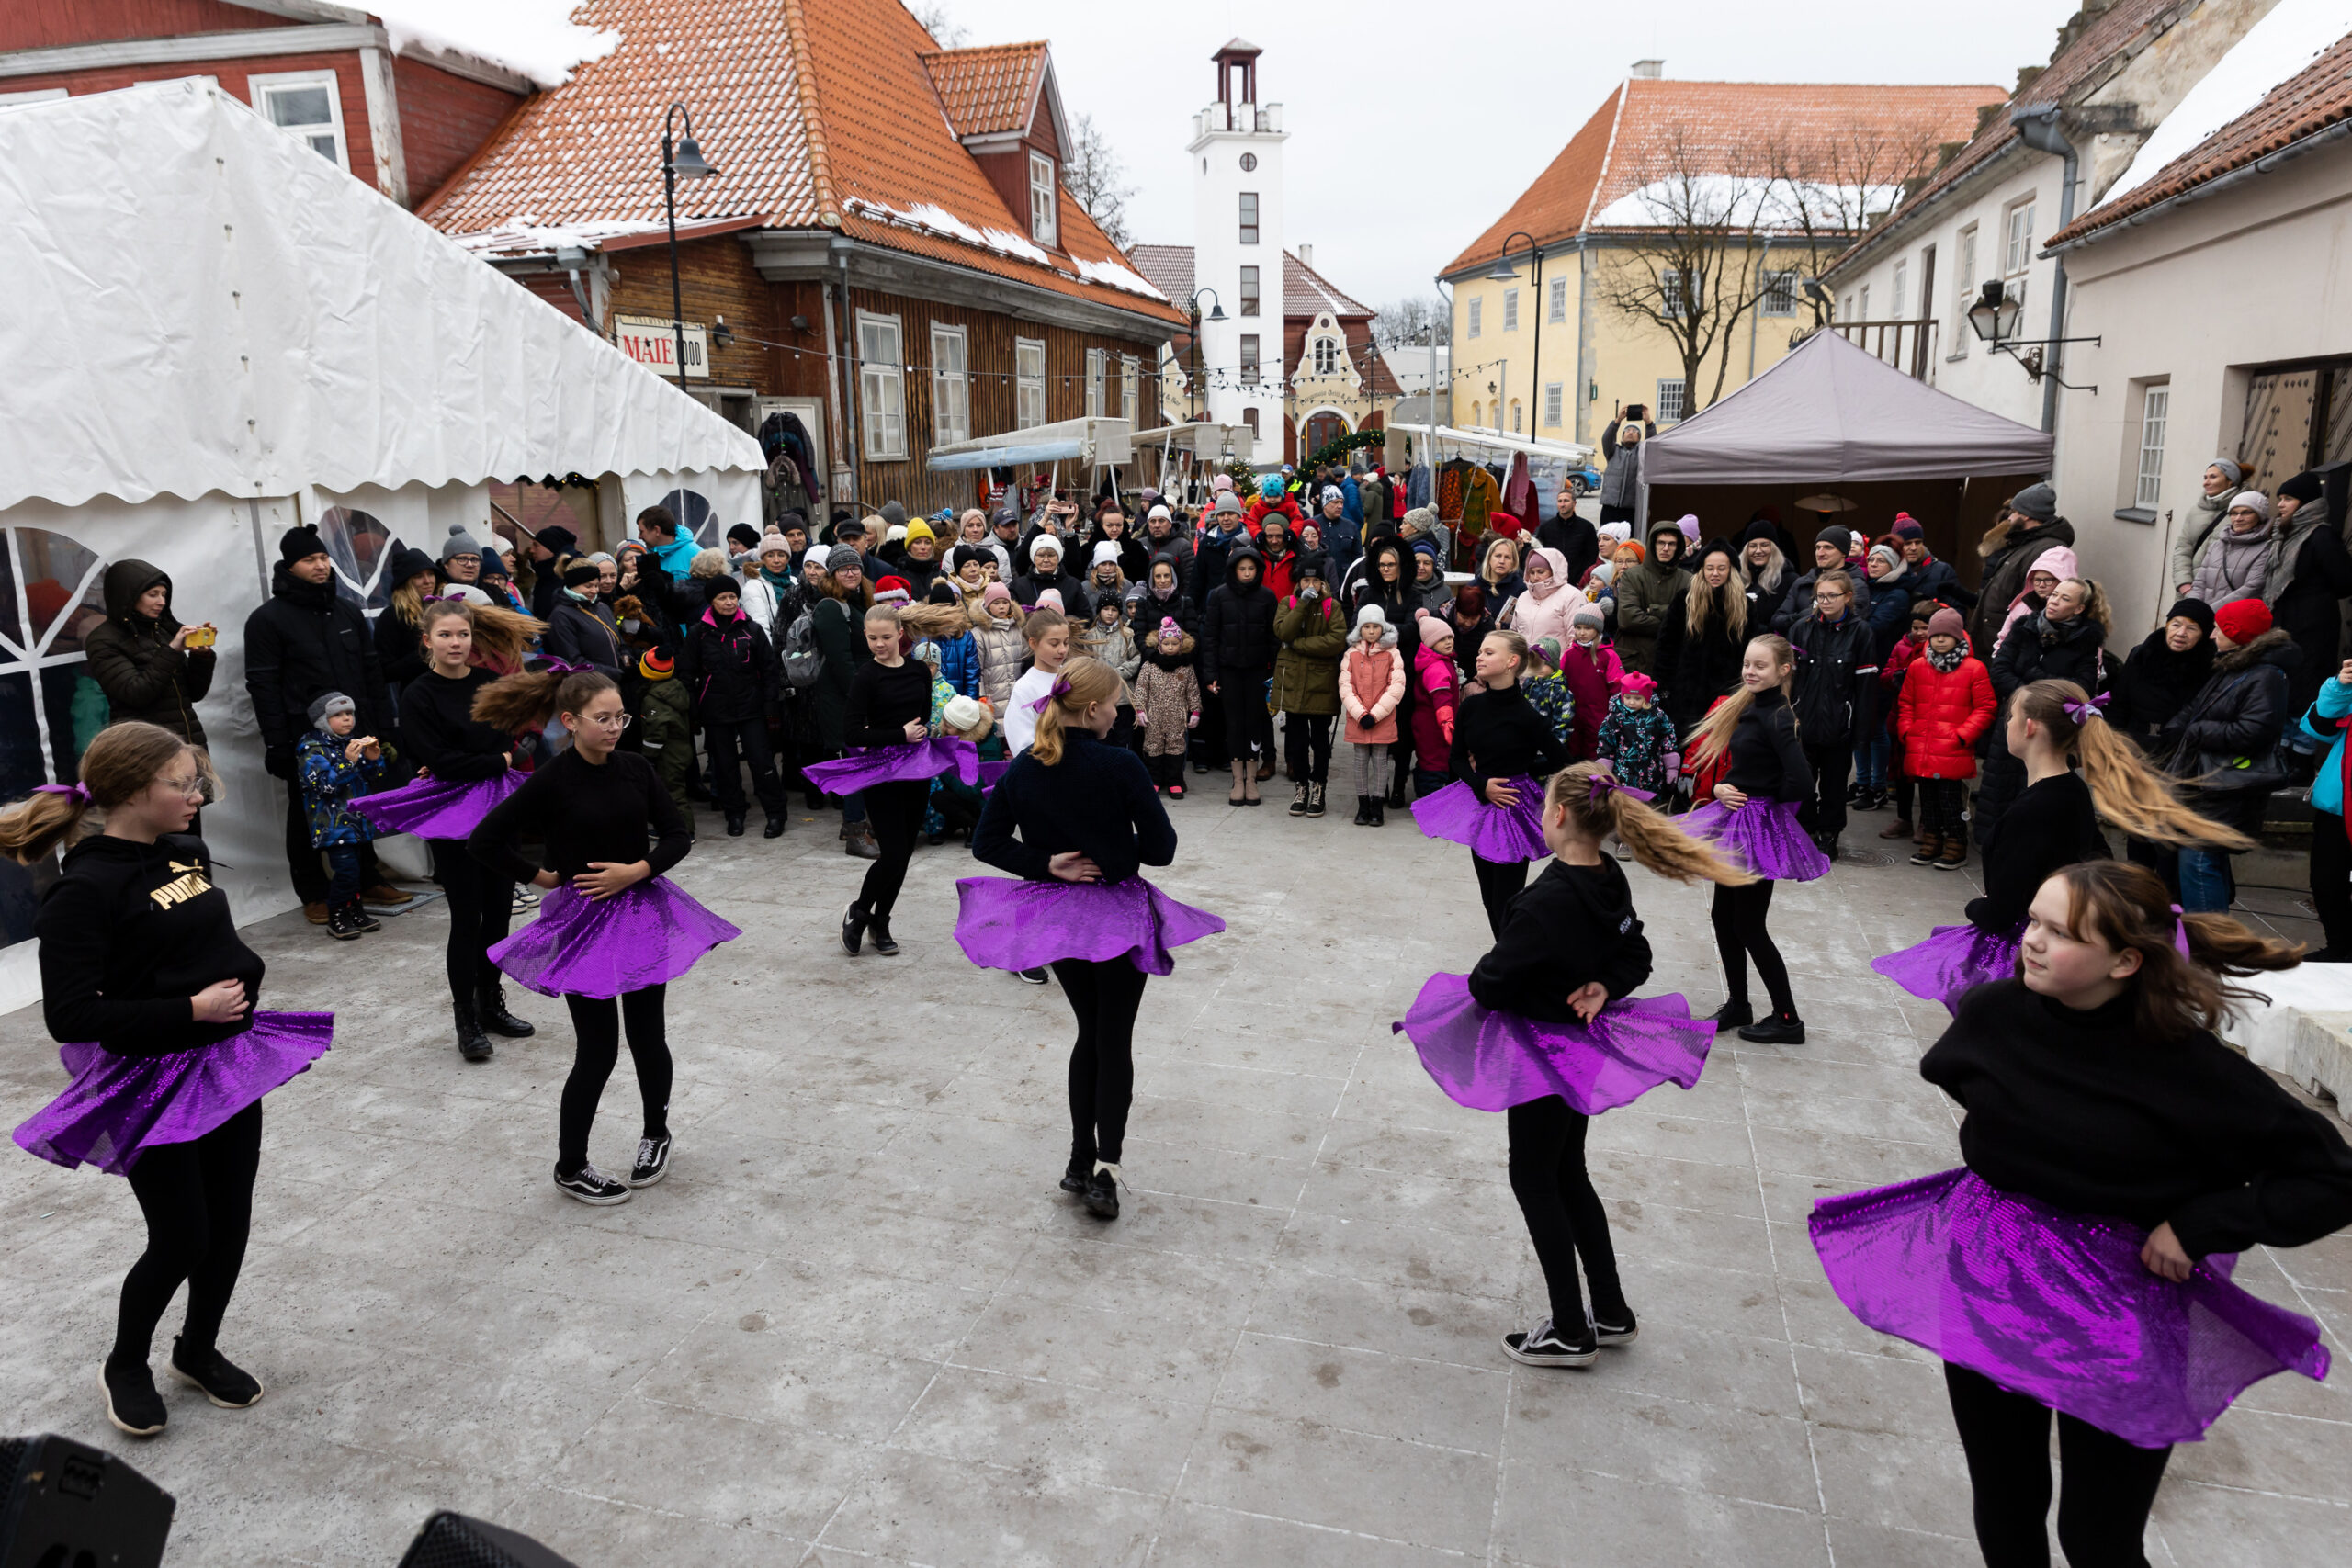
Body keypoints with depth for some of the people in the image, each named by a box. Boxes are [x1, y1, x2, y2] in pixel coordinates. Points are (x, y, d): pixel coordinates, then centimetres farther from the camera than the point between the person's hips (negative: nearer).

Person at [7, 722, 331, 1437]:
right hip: (154, 1087, -7)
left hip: (227, 1066, 7)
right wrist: (190, 1010, -22)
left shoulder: (186, 853, 2)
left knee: (230, 1224, 15)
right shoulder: (84, 890, -20)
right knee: (181, 1241, 4)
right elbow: (70, 1016, -22)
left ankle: (199, 1350, 38)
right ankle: (125, 1366, 31)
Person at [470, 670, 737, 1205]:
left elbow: (678, 835, 2)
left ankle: (656, 1133, 37)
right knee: (598, 1049, 1)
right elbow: (484, 841, -14)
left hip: (641, 913, 4)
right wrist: (542, 877, -7)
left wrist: (636, 870, -13)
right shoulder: (551, 782, -14)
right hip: (582, 921, -4)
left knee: (647, 1035, 11)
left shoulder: (635, 769, -1)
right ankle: (570, 1168, 20)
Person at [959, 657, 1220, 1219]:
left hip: (1055, 916, 4)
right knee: (1115, 1041, 8)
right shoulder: (1120, 765, -18)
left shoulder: (1023, 769, -3)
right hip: (1118, 917, -4)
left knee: (1089, 1034, 20)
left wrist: (1047, 864, -8)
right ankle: (1105, 1171, 1)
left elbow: (986, 843, -3)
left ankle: (1081, 1162, 21)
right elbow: (1161, 847, -14)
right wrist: (1118, 850, 5)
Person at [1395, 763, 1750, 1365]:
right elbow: (1636, 954, 10)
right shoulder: (1610, 882, -3)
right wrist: (1604, 986, -8)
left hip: (1544, 1056, -8)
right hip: (1585, 1046, 9)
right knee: (1568, 1173, 22)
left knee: (1534, 1179, 8)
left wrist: (1478, 985, -2)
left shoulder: (1548, 901, -29)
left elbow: (1491, 983, -24)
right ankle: (1611, 1314, 32)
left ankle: (1570, 1333, 18)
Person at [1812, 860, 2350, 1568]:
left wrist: (2196, 1226, -18)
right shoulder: (1996, 1012, -10)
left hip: (2114, 1316, -3)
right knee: (2004, 1511, 18)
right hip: (1990, 1287, 3)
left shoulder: (2189, 1068, -20)